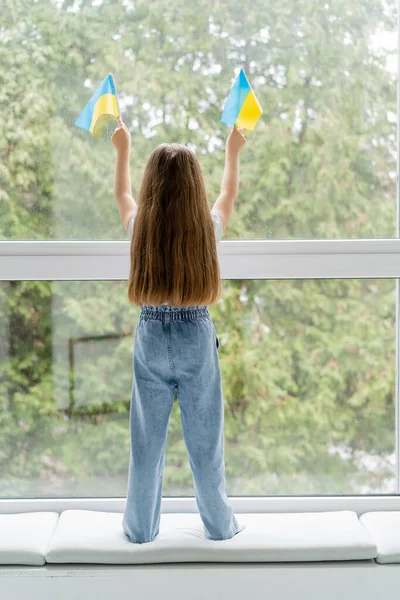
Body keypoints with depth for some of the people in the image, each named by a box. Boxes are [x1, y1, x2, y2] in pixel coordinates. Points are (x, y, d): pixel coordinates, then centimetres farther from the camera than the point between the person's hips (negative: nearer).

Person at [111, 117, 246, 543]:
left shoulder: (140, 228, -7)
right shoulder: (208, 228, -8)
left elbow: (121, 193, 16)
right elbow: (229, 193, 14)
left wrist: (123, 149, 33)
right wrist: (233, 151, 32)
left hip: (151, 340, 1)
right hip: (197, 339, -1)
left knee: (146, 441, 11)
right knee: (205, 440, 11)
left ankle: (140, 528, 23)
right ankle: (219, 525, 24)